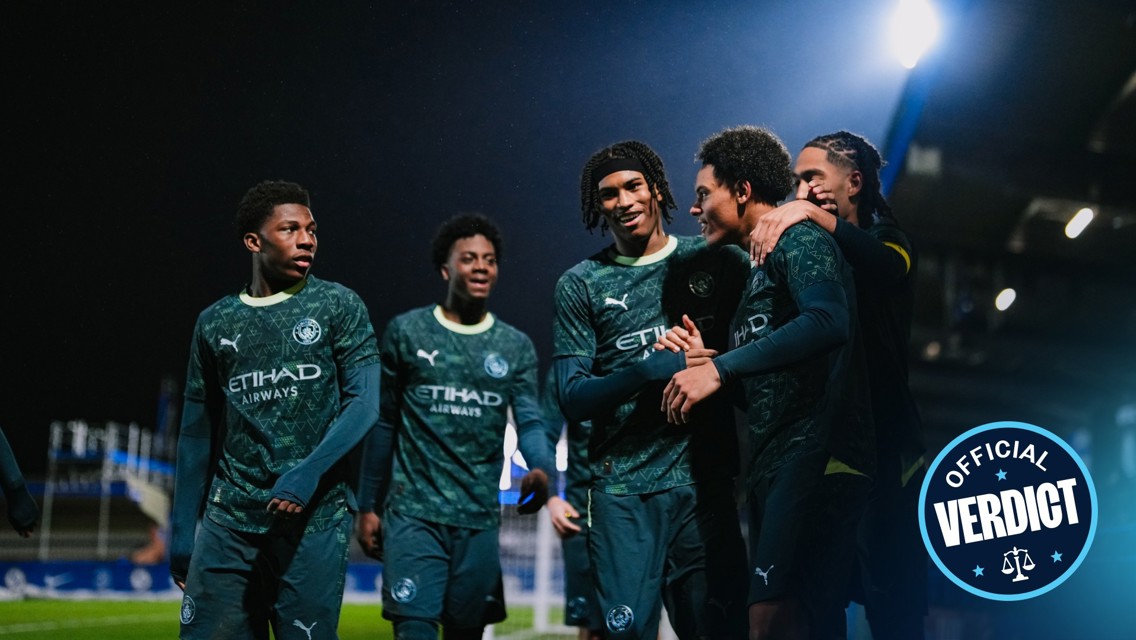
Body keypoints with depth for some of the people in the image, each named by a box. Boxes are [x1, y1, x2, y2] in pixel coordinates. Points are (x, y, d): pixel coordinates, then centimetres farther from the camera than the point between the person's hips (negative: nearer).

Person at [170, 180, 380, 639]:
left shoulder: (338, 306, 3)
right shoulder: (216, 323, 12)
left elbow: (365, 404, -7)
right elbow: (197, 436, 15)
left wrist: (308, 473, -20)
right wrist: (181, 532, 13)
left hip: (313, 519, -3)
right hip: (229, 520, 3)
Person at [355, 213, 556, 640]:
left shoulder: (516, 347, 8)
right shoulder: (406, 333, 3)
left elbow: (530, 423, -3)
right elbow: (383, 425, 7)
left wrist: (542, 470, -26)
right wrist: (368, 507, 6)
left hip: (480, 520, 2)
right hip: (414, 513, -2)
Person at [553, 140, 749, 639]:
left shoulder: (715, 262, 8)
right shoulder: (581, 285, 6)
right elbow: (573, 400, -1)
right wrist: (651, 371, -16)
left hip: (706, 481, 1)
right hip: (623, 490, -1)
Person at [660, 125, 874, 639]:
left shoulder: (800, 241, -1)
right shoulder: (757, 273, 26)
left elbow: (828, 321, -24)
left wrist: (720, 369, -22)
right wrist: (706, 360, 13)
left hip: (814, 457, -10)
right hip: (772, 466, 10)